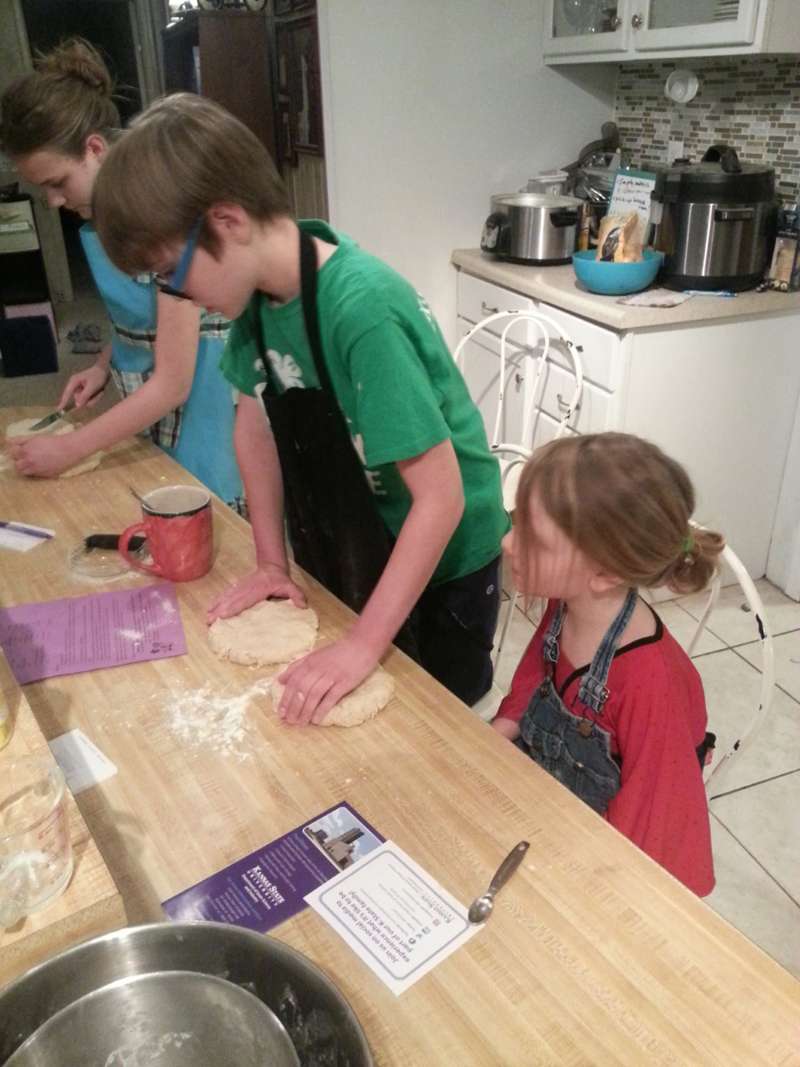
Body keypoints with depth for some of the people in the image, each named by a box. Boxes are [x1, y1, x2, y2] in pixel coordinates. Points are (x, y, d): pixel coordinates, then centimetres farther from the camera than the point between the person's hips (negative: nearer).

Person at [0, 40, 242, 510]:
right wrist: (105, 365, -1)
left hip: (192, 394, -7)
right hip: (139, 393, 7)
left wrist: (70, 449, -20)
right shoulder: (102, 204, -2)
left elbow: (173, 384, -25)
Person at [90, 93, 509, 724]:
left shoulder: (362, 309, -33)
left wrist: (366, 643, -28)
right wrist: (271, 561, 2)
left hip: (441, 559, -6)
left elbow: (441, 496, -30)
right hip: (345, 552, 6)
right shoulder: (256, 287, -11)